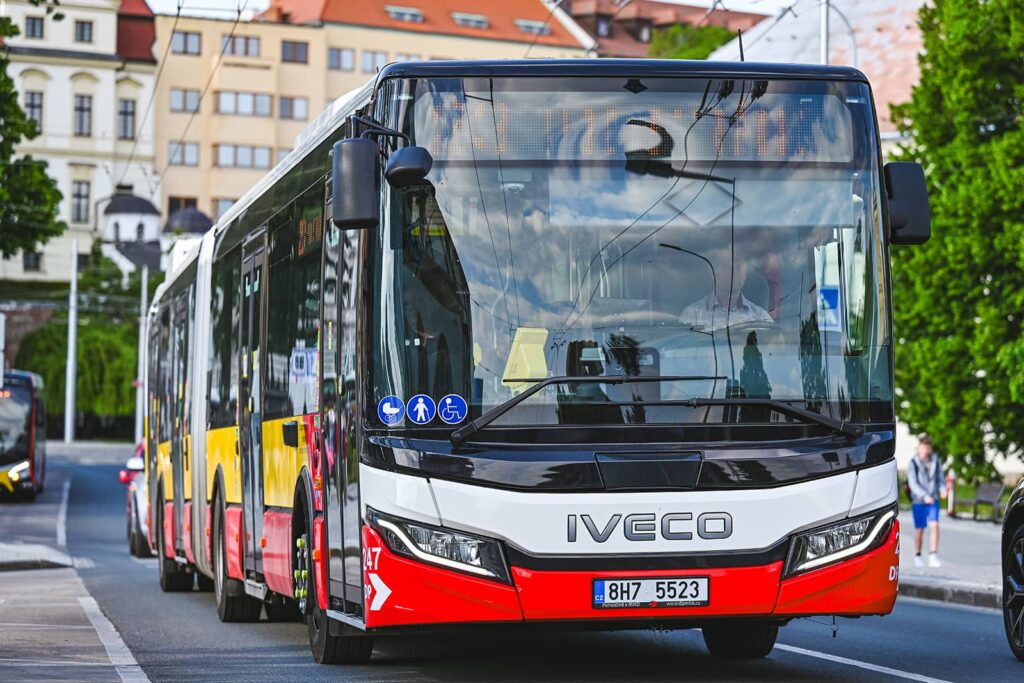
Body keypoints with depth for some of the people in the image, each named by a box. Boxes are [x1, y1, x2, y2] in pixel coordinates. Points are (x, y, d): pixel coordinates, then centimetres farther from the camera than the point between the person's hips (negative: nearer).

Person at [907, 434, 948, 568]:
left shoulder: (935, 461, 3)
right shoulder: (913, 463, -6)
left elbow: (940, 478, 10)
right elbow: (913, 484, -12)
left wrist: (942, 489, -12)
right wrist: (924, 496, -25)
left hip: (933, 500, 2)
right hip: (918, 501, -2)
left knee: (934, 525, -14)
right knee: (919, 529, 7)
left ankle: (933, 556, -15)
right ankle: (917, 556, 24)